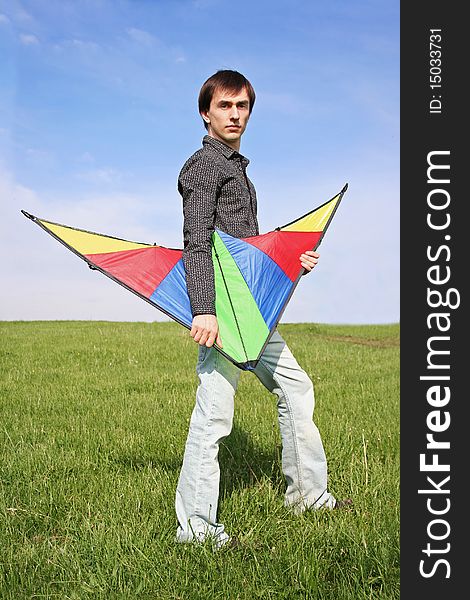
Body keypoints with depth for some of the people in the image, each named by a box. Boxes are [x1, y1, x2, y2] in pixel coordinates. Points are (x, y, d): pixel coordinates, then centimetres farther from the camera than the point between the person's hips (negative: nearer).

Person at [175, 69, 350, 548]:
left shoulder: (237, 168, 24)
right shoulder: (204, 165, -5)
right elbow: (197, 243, -17)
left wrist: (290, 259, 21)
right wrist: (202, 310, -27)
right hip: (223, 308, -10)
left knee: (296, 387, 16)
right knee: (214, 413, -10)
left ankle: (309, 494, 27)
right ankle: (195, 527, -2)